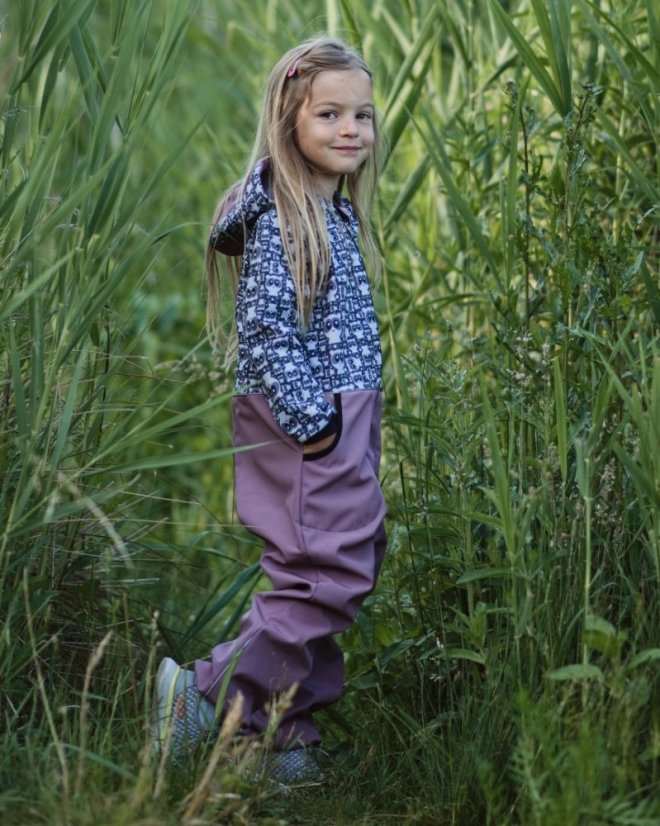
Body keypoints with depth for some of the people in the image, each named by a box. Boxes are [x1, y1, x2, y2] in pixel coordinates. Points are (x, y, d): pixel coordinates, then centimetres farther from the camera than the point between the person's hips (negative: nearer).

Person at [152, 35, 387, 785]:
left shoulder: (337, 212, 14)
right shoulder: (279, 217, -14)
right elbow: (266, 329, -20)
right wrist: (310, 422, -21)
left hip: (343, 419, 10)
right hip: (310, 421, -10)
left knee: (328, 575, 12)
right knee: (329, 575, -12)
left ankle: (288, 728, 19)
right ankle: (210, 698, -5)